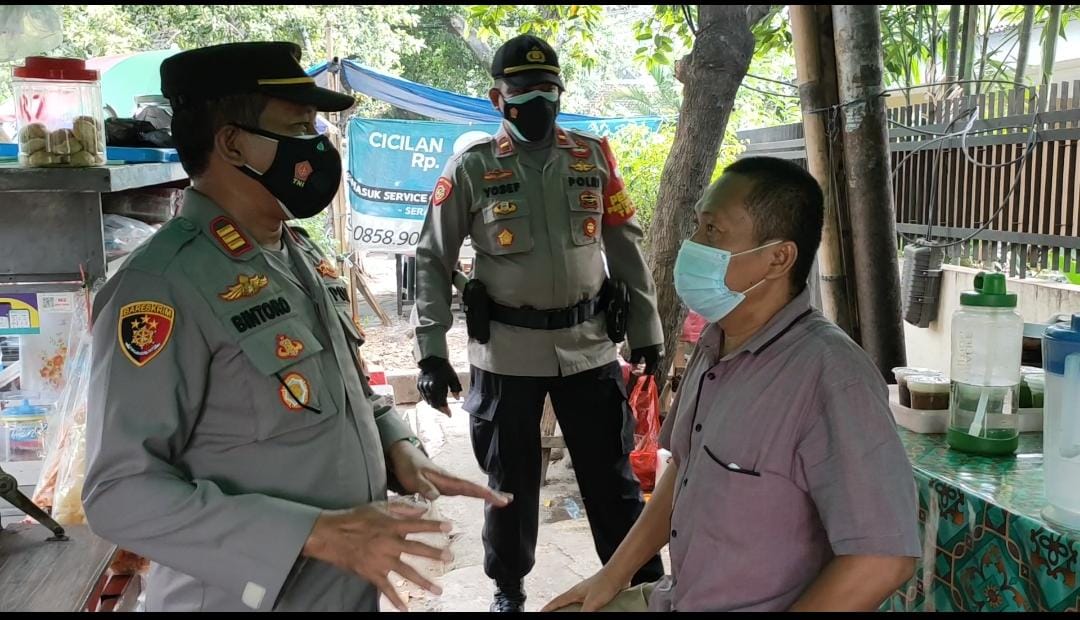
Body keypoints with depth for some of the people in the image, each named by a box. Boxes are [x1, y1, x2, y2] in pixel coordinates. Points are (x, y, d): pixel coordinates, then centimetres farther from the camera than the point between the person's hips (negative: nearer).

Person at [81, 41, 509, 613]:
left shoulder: (303, 258, 6)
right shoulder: (163, 284, -20)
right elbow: (121, 493, -23)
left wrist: (398, 448, -4)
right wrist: (317, 533, -27)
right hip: (249, 597, -7)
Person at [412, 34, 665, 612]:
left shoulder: (593, 156, 5)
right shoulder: (471, 166, -2)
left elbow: (626, 247, 10)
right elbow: (433, 259, -1)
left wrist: (646, 330, 7)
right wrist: (431, 349, -9)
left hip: (589, 345, 2)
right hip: (506, 350, -1)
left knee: (612, 475, 10)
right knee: (510, 480, 11)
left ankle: (645, 585, 26)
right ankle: (508, 590, 32)